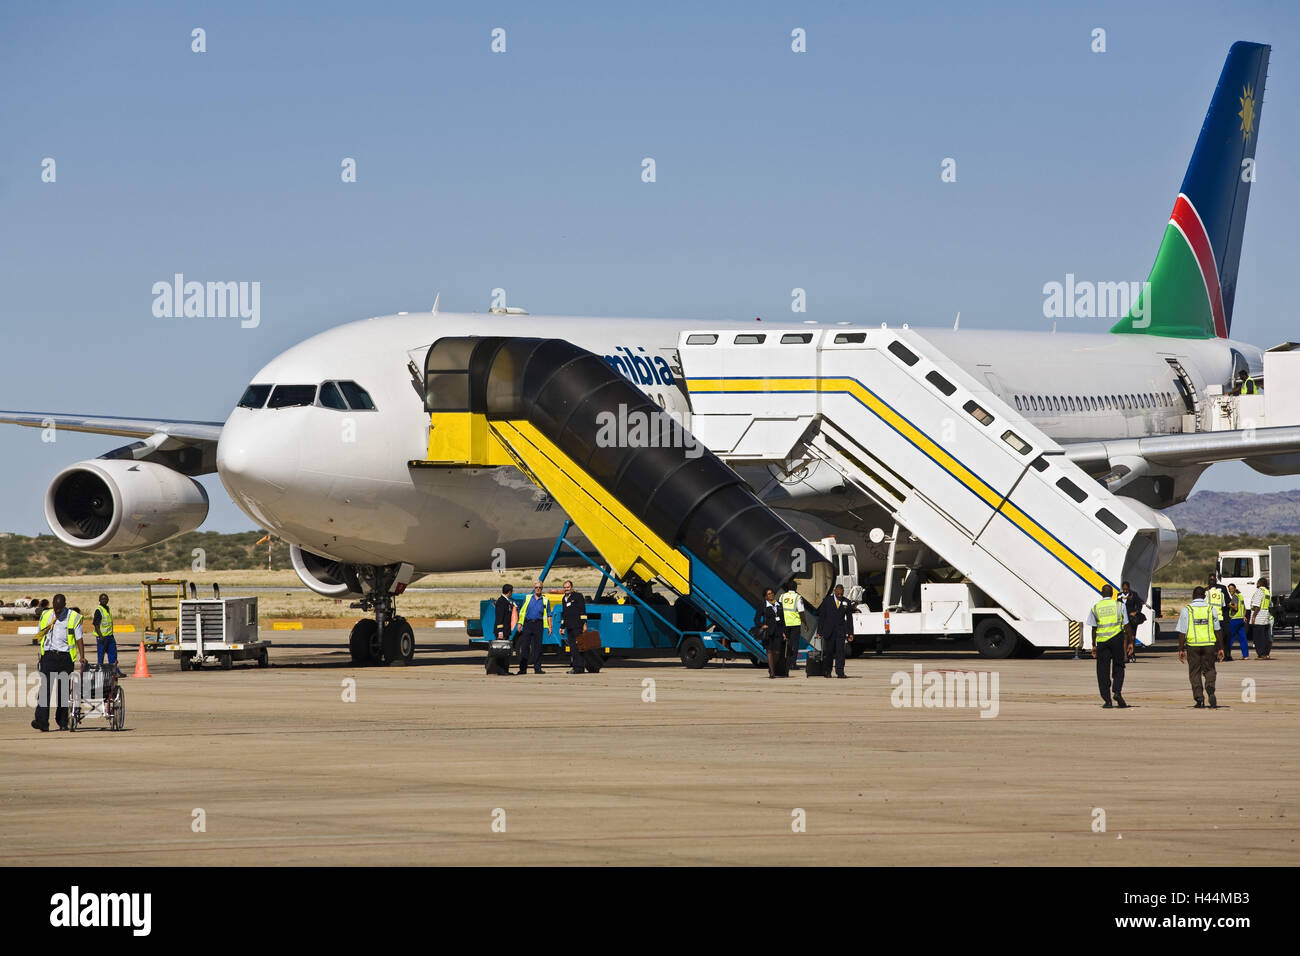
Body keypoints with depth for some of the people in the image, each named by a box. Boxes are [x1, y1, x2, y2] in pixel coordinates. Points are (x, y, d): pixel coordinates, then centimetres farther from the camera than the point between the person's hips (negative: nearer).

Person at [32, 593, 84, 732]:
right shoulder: (45, 616, 10)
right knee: (45, 687, -12)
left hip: (65, 657, -1)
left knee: (63, 690, 5)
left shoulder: (74, 617, 2)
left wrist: (82, 656, -8)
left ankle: (62, 722, 18)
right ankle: (42, 722, -19)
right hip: (48, 655, 1)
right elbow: (39, 636, 22)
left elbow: (79, 638, 0)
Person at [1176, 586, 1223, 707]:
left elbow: (1182, 632, -1)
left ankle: (1199, 698, 3)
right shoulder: (1211, 609, 4)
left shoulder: (1186, 610, 0)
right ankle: (1210, 689, -13)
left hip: (1192, 644, -1)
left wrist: (1181, 649, 4)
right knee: (1209, 670, 13)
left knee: (1195, 672, 8)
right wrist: (1221, 648, 12)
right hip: (1209, 645, 1)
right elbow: (1218, 630, 6)